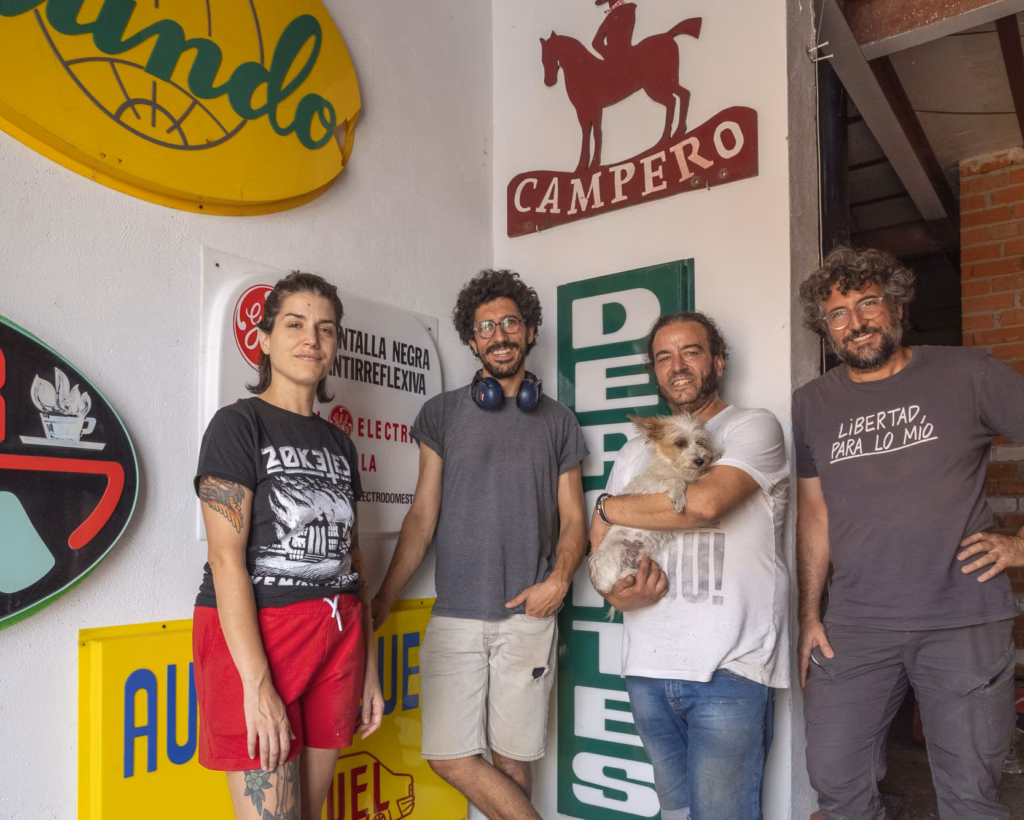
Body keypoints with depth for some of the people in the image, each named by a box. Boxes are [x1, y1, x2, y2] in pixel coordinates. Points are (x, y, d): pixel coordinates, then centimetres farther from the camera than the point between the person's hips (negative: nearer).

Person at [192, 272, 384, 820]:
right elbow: (226, 558, -13)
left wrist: (368, 668, 13)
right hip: (252, 634, -6)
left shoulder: (338, 442, 14)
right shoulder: (239, 425, -4)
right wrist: (256, 684, -18)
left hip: (337, 639, 6)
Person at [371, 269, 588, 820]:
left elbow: (572, 519, 9)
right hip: (454, 616, 0)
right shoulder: (441, 414, 6)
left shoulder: (558, 423, 8)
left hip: (527, 616, 0)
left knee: (512, 759, 4)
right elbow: (422, 515, 4)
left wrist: (559, 578, -10)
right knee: (451, 757, -2)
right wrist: (383, 599, -3)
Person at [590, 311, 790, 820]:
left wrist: (608, 509, -6)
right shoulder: (635, 453, 16)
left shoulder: (753, 428, -1)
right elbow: (601, 551, 17)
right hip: (648, 665, 5)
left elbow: (705, 501, -20)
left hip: (729, 666, -5)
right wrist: (614, 592, -7)